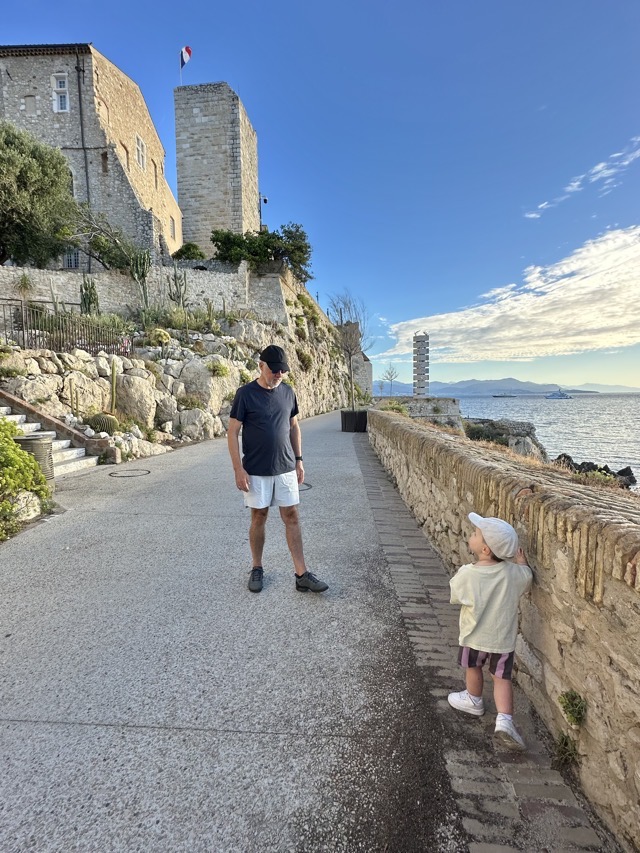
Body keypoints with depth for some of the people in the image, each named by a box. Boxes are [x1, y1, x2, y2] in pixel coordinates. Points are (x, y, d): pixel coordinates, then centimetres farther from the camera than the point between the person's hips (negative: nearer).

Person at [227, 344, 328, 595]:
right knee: (259, 517, 8)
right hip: (256, 471, -3)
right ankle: (257, 569, 26)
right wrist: (239, 469, -13)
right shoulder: (245, 393, -9)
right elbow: (232, 433, -8)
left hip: (286, 468, 4)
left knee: (292, 517, 4)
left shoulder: (288, 391, 4)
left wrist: (298, 460, 9)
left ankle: (302, 575, 10)